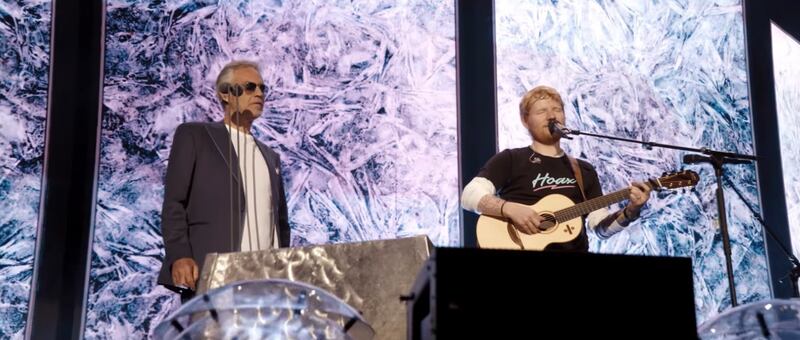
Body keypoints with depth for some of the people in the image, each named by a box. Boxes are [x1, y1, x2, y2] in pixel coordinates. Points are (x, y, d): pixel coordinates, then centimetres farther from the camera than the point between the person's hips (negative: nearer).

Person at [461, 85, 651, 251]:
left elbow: (601, 227, 13)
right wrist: (509, 208, -19)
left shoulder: (584, 170, 18)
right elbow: (470, 196, -6)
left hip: (573, 248, 4)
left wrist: (630, 212, -4)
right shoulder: (510, 159, 6)